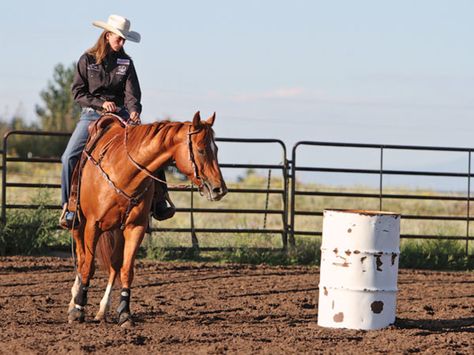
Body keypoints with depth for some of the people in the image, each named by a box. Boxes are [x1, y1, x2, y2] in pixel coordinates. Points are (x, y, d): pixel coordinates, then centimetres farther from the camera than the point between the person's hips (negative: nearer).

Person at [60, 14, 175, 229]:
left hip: (120, 115, 2)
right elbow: (78, 92, -2)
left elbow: (132, 92, -5)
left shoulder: (126, 62, 5)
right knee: (69, 157, -20)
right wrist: (101, 103, -16)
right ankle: (69, 207, -9)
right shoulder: (87, 60, 0)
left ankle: (158, 204, -10)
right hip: (91, 115, -2)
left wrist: (134, 110, -26)